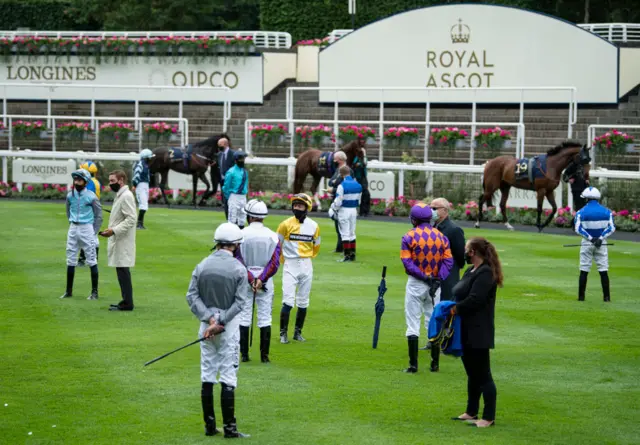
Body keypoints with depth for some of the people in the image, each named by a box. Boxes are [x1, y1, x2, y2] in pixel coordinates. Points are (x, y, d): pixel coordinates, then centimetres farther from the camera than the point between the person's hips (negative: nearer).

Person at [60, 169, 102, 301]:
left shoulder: (91, 197, -10)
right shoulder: (70, 196, 3)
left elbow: (98, 216, -3)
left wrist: (94, 233, -6)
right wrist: (72, 225, 12)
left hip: (87, 229, -5)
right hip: (73, 229, 5)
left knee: (91, 260, -3)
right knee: (70, 260, 8)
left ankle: (94, 292, 1)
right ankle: (69, 291, 15)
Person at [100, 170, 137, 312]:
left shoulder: (126, 196, -14)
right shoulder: (120, 195, 17)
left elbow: (131, 219, -20)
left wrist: (114, 231, -22)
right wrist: (111, 230, 11)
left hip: (123, 242, -10)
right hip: (118, 241, 10)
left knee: (123, 271, -9)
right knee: (122, 271, 12)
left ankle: (127, 303, -8)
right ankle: (126, 301, 17)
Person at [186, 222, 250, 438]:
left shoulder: (202, 265, 2)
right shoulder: (238, 268, -8)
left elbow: (192, 296, -3)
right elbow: (240, 301, -13)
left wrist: (209, 318, -10)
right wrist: (220, 322, -12)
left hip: (206, 324, 4)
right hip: (228, 326, -4)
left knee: (207, 375, 9)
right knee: (228, 376, -2)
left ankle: (209, 425, 11)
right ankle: (229, 427, -3)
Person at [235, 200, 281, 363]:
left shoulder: (241, 235, -7)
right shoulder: (273, 236, -3)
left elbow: (239, 261, -11)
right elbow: (275, 262, -10)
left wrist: (251, 280, -14)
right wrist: (261, 279, -15)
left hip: (245, 279, -1)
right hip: (265, 280, 1)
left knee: (243, 317, 6)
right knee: (265, 318, 6)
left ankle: (244, 354, 5)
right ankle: (264, 355, 4)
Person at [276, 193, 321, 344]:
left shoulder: (314, 226, 3)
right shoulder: (286, 224, -6)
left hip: (306, 266, 3)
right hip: (290, 265, -3)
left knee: (303, 303, 7)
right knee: (288, 301, -11)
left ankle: (298, 332, 19)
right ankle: (283, 333, -2)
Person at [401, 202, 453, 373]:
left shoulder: (409, 237, -7)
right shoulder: (441, 236, 2)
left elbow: (407, 262, -14)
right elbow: (448, 260, -4)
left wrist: (425, 278, -15)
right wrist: (437, 279, -11)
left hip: (416, 283, -3)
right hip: (435, 284, 3)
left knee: (413, 324, 2)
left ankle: (413, 364, -1)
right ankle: (435, 364, 14)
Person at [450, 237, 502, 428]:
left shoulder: (485, 274, -17)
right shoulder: (471, 271, 14)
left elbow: (474, 300, -25)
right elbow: (461, 296, 13)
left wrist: (454, 309, -14)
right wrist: (452, 308, -5)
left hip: (478, 333, -10)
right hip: (467, 331, 10)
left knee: (483, 374, -6)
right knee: (472, 373, 17)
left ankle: (489, 418, -2)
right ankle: (471, 412, 27)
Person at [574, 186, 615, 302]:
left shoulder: (581, 212, -4)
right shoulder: (606, 211, 1)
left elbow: (578, 228, -13)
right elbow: (611, 227, -7)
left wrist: (591, 238, -14)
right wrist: (600, 238, -13)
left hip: (587, 243, -1)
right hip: (601, 244, 1)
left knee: (584, 270, 5)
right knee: (603, 271, 4)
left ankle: (581, 296, 6)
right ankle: (606, 297, 2)